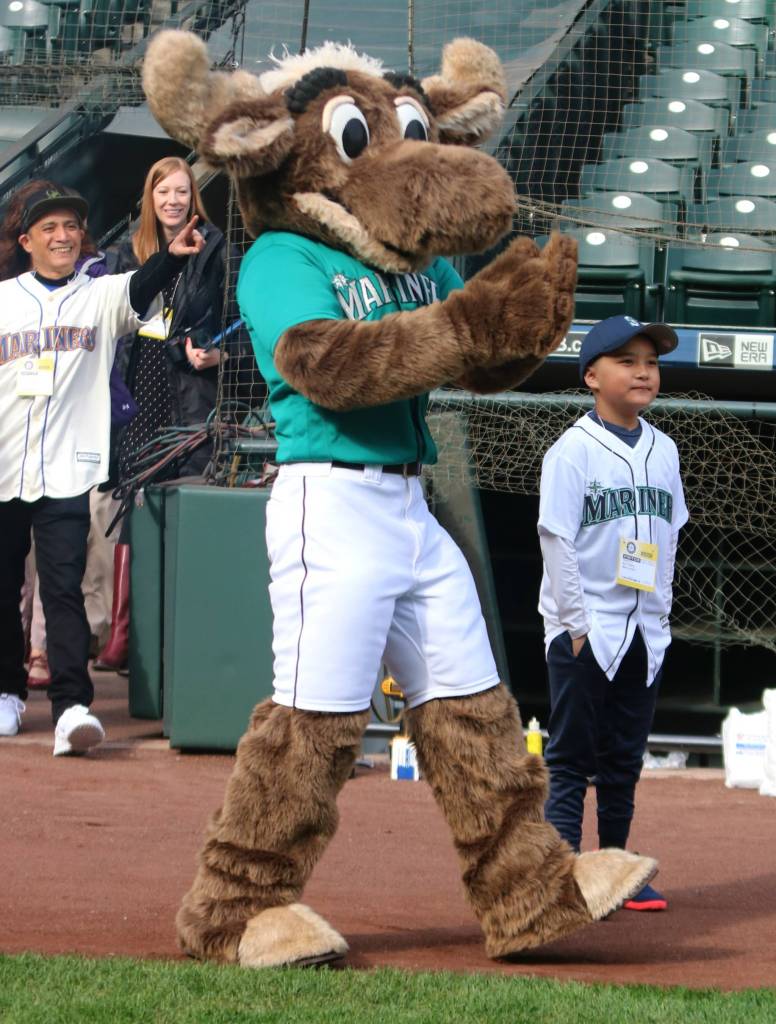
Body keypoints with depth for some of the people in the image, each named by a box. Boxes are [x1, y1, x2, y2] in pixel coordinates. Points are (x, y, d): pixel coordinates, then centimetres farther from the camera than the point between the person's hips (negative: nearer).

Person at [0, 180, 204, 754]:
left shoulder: (101, 297, 3)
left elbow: (141, 291, -19)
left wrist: (172, 257, -38)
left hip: (67, 470, -2)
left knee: (64, 587, -10)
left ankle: (73, 706, -14)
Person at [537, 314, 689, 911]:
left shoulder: (663, 451, 10)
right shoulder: (573, 450, -8)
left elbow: (669, 538, 15)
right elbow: (557, 540, -11)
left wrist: (660, 614, 8)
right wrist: (577, 623, -14)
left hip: (644, 632, 6)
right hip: (584, 630, -6)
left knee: (625, 762, 11)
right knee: (572, 760, -4)